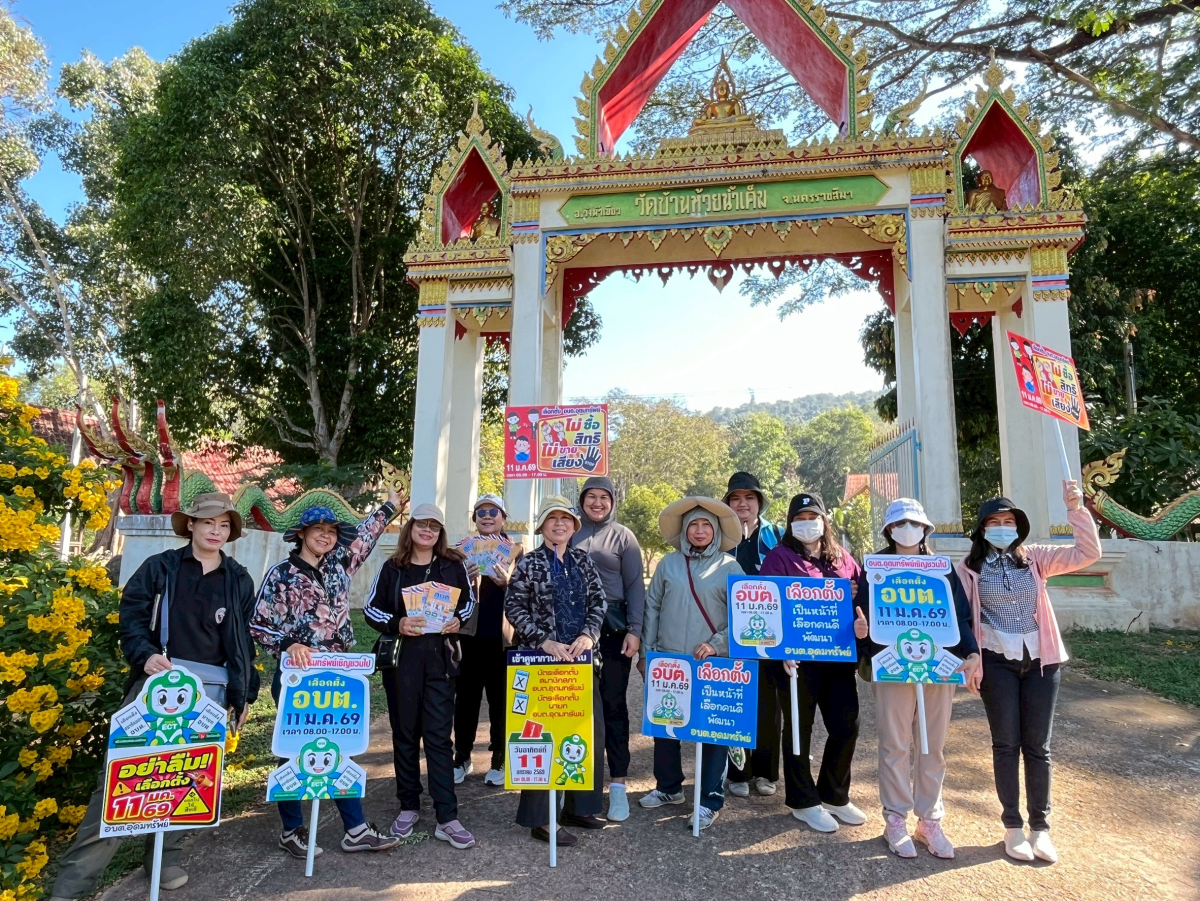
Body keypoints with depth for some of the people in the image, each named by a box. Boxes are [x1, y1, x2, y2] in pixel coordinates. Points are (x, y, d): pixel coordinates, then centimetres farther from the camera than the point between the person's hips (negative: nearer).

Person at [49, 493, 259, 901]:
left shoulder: (239, 580, 10)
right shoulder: (160, 567, 4)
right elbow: (131, 616, 1)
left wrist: (244, 694, 12)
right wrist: (145, 655, -17)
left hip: (210, 686, 2)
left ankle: (164, 856, 26)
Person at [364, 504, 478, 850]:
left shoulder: (454, 565, 4)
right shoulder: (392, 567, 4)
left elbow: (470, 604, 12)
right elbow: (371, 608, 5)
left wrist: (459, 621, -8)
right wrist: (396, 624, -13)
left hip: (441, 657, -1)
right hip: (401, 657, 1)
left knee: (438, 734, -1)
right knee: (405, 732, 10)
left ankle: (447, 817, 4)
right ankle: (408, 807, 26)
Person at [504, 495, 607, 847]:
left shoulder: (583, 561, 9)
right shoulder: (528, 563, -2)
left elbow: (598, 602, 7)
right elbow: (514, 608, -6)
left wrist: (588, 636, -10)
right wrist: (544, 641, -15)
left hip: (581, 657, 5)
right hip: (542, 658, -5)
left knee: (591, 731, 9)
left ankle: (579, 807, 26)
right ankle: (539, 819, 13)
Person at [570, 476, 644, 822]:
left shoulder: (623, 536, 3)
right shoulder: (571, 534, 10)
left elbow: (635, 586, 0)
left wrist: (635, 631, -9)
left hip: (613, 629, -2)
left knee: (613, 704, 1)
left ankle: (618, 784, 9)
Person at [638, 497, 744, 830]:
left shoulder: (730, 567, 0)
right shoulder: (668, 564, 7)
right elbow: (652, 608, 8)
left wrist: (717, 643, -14)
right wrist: (646, 652, 5)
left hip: (713, 663, -2)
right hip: (668, 660, 3)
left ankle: (711, 800, 14)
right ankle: (668, 786, 30)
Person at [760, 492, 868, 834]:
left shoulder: (842, 558, 13)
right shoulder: (780, 557, -2)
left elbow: (862, 594, 11)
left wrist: (861, 621, -10)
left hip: (839, 655, 5)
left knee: (847, 726, 9)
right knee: (799, 728, 7)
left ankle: (834, 795, 30)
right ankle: (803, 802, 24)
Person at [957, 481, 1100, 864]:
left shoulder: (1034, 558, 3)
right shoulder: (969, 567, -2)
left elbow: (1088, 553, -6)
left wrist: (1075, 508, -16)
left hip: (1041, 660, 2)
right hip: (997, 662, -1)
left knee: (1038, 746, 9)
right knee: (1006, 745, 7)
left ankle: (1040, 825, 24)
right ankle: (1013, 826, 21)